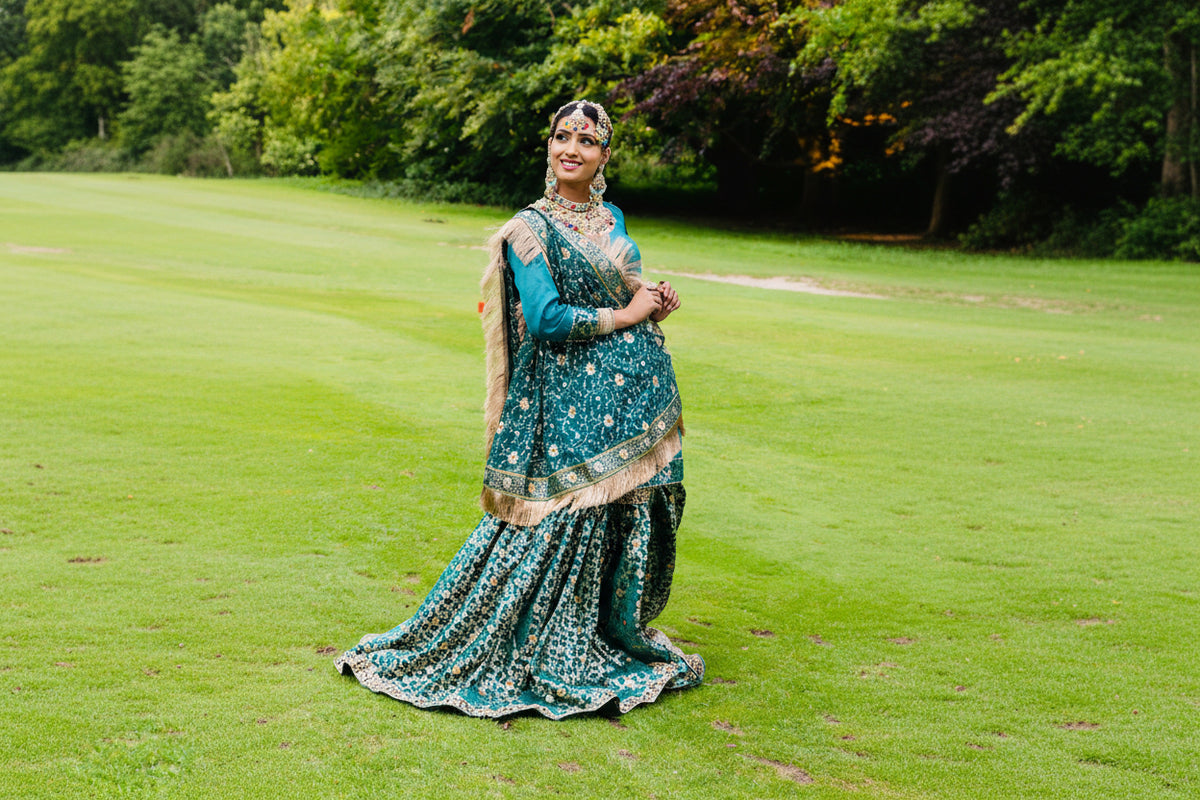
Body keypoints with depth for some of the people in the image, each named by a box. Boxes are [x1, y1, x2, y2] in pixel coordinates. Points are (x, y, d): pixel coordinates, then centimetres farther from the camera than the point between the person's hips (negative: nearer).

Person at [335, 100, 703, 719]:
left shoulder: (611, 221, 14)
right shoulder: (532, 228, -9)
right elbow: (547, 319, -18)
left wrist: (654, 301, 3)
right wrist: (625, 314, -11)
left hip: (634, 395, 8)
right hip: (571, 397, -7)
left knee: (631, 521, 12)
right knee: (560, 524, -6)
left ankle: (613, 637, 27)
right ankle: (551, 661, 9)